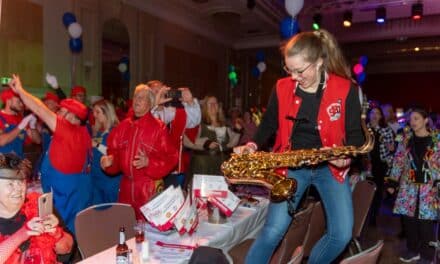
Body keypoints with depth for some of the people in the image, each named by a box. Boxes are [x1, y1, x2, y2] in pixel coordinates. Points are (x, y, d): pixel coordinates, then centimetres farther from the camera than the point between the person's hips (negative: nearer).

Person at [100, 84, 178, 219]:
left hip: (149, 187, -5)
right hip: (126, 186, 6)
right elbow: (114, 151, 14)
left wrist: (148, 162, -23)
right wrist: (110, 160, -7)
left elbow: (170, 157, -11)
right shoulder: (123, 126, 9)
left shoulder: (159, 127, -9)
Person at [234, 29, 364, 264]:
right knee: (273, 230, -9)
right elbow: (269, 124, 8)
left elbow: (355, 133, -3)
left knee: (342, 235, -6)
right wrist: (253, 145, -9)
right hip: (292, 166, 0)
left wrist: (347, 156, -23)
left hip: (329, 167, 1)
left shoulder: (345, 89, -10)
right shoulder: (282, 88, -5)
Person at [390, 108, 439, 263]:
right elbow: (399, 160, 8)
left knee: (425, 221, -1)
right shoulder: (406, 138, 7)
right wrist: (392, 180, 4)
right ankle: (413, 250, 26)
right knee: (408, 219, 6)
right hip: (408, 185, 3)